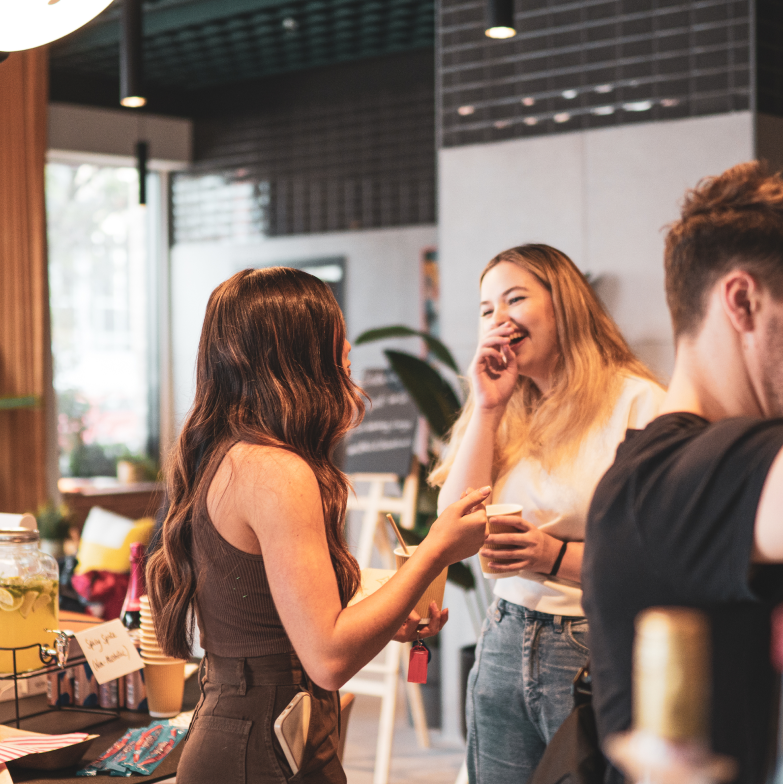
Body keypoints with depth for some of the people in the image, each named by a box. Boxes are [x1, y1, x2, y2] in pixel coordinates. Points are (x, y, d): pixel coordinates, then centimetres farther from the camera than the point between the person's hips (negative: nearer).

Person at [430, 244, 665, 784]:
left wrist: (556, 556, -25)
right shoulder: (509, 411, 11)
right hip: (505, 645, 6)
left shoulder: (639, 402, -10)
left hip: (593, 658, -6)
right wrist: (487, 409, -2)